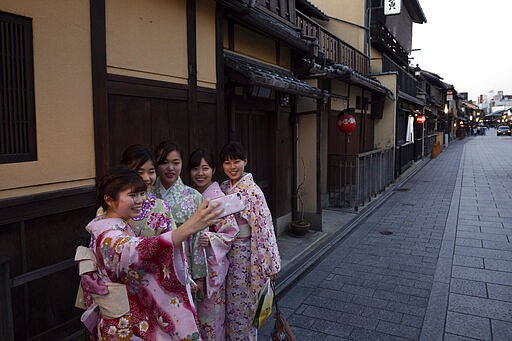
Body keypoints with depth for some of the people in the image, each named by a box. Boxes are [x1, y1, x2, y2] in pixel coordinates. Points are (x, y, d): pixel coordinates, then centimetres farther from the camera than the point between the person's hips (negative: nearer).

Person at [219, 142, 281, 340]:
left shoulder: (251, 191, -17)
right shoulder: (223, 188, 3)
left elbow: (263, 228, -19)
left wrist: (269, 264, -18)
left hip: (246, 255, -6)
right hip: (227, 253, 6)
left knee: (244, 304, 9)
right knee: (230, 304, 19)